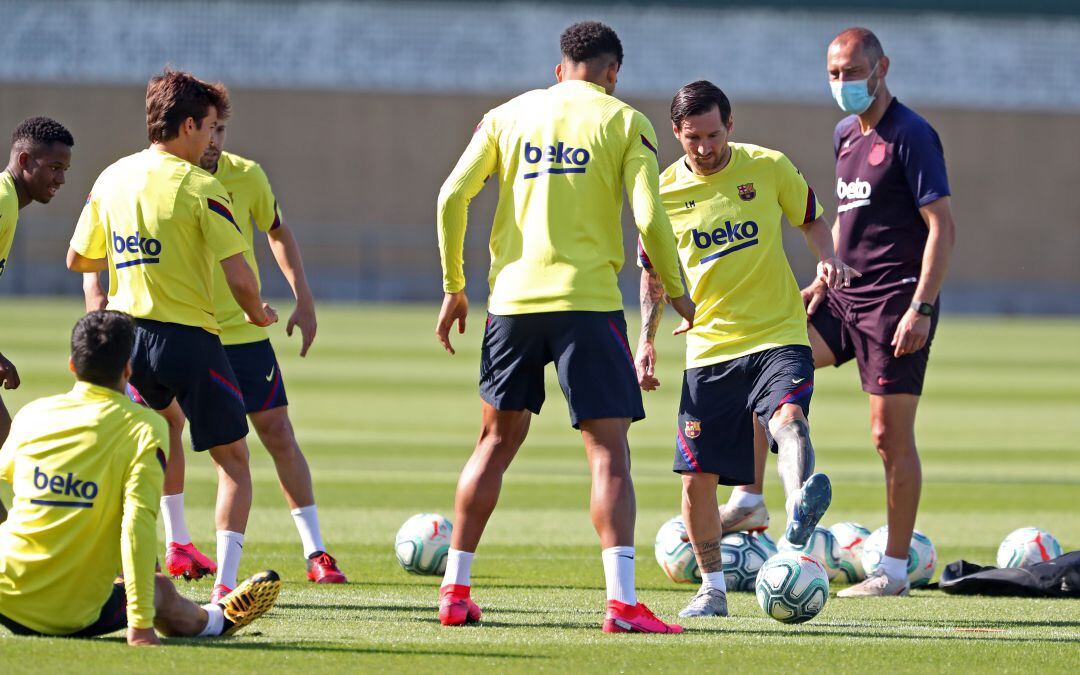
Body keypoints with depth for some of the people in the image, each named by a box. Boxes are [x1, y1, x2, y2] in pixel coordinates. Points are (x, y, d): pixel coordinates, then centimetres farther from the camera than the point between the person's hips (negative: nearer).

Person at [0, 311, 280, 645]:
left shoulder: (30, 416, 2)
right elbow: (138, 524, -19)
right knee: (160, 590, 27)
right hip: (75, 616, -2)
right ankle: (216, 620, 57)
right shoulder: (144, 429, -10)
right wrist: (140, 624, -18)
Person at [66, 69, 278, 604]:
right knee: (233, 460, 5)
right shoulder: (199, 187, -11)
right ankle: (224, 584, -6)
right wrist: (258, 313, 6)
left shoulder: (110, 179, 6)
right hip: (189, 338, -5)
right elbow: (239, 277, -15)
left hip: (126, 334, 5)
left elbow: (78, 259, 16)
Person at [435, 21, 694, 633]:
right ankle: (622, 600, -16)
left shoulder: (509, 116, 12)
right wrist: (677, 292, 8)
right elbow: (649, 219, -7)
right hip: (589, 301, -4)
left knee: (497, 442, 17)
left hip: (512, 300, 4)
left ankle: (455, 590, 19)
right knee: (609, 449, -3)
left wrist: (454, 287, 12)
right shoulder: (624, 122, 2)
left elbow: (453, 197, 3)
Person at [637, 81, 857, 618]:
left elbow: (811, 220, 14)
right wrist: (647, 340, 7)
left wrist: (827, 259, -7)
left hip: (778, 336, -2)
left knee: (788, 417, -33)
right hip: (709, 347, 3)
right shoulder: (665, 192, 2)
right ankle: (712, 588, 17)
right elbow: (653, 271, 16)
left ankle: (800, 512, -60)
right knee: (697, 476, 0)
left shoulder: (769, 168, -1)